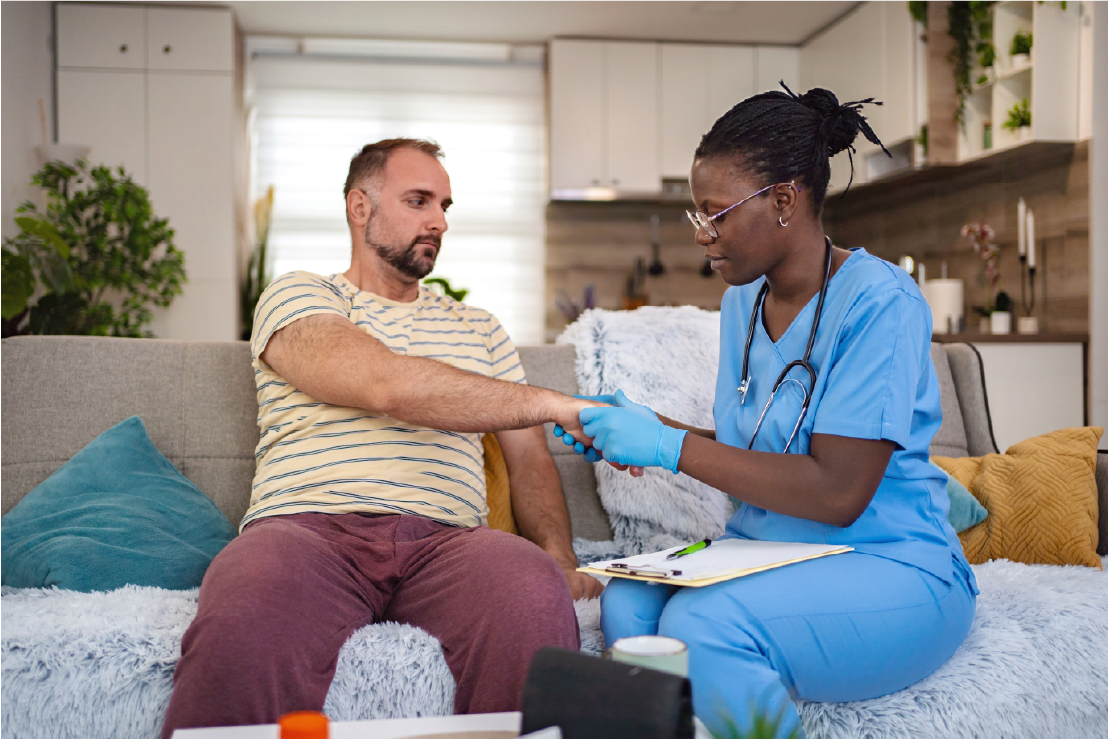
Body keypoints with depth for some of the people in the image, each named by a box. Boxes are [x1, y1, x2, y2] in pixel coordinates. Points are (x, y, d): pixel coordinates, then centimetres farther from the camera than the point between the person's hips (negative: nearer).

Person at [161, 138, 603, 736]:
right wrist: (558, 406, -8)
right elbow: (388, 385, -8)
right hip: (309, 527, -3)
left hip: (444, 540, 4)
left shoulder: (478, 329, 29)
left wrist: (561, 559, 1)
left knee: (539, 598, -33)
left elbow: (529, 459, 23)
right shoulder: (296, 298, 13)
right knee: (242, 624, -39)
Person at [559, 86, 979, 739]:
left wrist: (672, 447, -20)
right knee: (626, 606, -24)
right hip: (761, 556, 6)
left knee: (699, 626, -32)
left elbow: (838, 493, -21)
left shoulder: (880, 301, -14)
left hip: (890, 570, -6)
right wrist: (646, 427, 1)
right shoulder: (744, 300, 10)